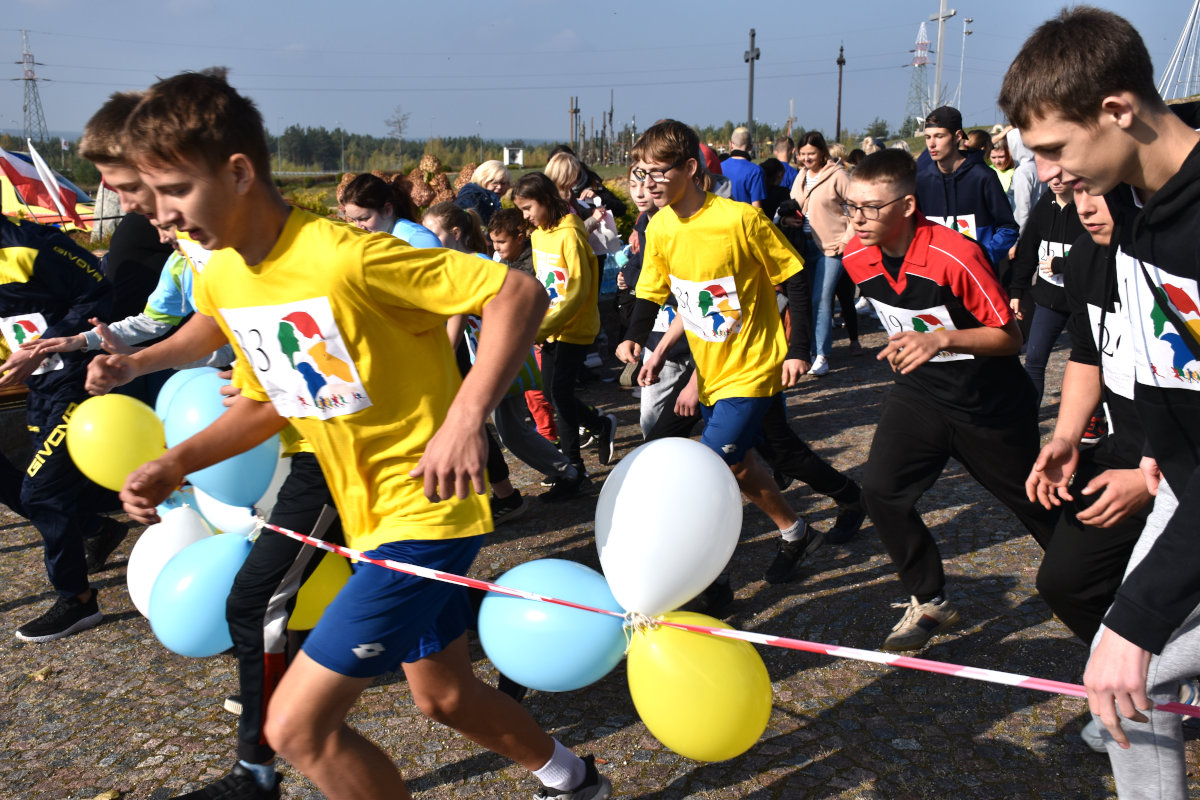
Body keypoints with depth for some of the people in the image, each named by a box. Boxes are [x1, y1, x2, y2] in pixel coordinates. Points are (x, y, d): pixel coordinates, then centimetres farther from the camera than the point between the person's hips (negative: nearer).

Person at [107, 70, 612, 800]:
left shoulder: (345, 256, -25)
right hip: (370, 517, 9)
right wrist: (177, 463, -1)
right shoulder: (218, 281, 2)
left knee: (297, 725, -8)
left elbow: (520, 293, -25)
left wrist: (465, 417, -35)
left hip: (426, 515, -9)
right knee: (444, 693, 24)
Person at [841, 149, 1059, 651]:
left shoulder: (956, 256, -28)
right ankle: (929, 602, 5)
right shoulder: (857, 258, -9)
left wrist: (942, 338, -36)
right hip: (919, 392, 4)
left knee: (1033, 500, 13)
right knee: (881, 490, -15)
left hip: (990, 400, -4)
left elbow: (1010, 336, -22)